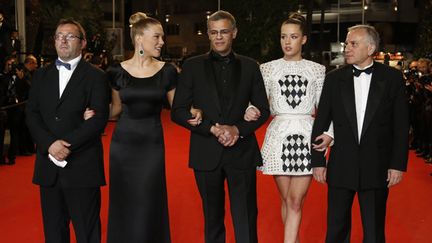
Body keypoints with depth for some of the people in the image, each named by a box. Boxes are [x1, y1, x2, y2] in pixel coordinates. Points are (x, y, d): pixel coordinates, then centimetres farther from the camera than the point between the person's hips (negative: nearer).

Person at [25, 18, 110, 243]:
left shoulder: (96, 76, -1)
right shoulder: (41, 75, 13)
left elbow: (99, 117, -10)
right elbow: (32, 114, 5)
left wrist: (67, 144, -18)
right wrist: (50, 144, -12)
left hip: (82, 165, -4)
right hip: (49, 164, 4)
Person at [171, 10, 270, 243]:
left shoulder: (249, 66, 6)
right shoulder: (193, 66, 3)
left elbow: (263, 109, 7)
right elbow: (178, 112, -1)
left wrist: (238, 129, -11)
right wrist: (212, 129, -14)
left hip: (242, 152, 0)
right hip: (206, 153, 0)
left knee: (246, 220, -2)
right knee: (213, 218, 13)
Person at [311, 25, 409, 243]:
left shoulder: (392, 78, 0)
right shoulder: (334, 79, 2)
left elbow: (401, 125, 0)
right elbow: (321, 123, 4)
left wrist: (398, 164, -4)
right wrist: (318, 161, 0)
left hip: (377, 167, -1)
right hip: (341, 166, 1)